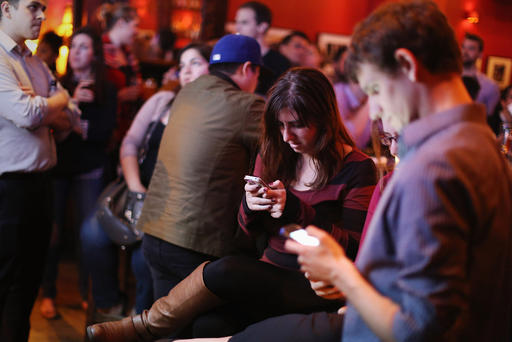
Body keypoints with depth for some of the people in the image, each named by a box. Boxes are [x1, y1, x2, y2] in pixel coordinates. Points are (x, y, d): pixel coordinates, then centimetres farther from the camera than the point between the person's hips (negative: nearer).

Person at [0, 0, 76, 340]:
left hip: (39, 182, 8)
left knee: (29, 280, 16)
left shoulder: (36, 63, 14)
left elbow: (68, 119, 10)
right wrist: (59, 99, -4)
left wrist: (42, 107, -10)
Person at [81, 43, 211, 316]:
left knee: (145, 256, -27)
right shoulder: (162, 101, 11)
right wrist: (135, 187, -5)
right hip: (142, 191, 5)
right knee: (93, 234, -18)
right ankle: (109, 305, 4)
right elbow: (130, 143, 9)